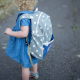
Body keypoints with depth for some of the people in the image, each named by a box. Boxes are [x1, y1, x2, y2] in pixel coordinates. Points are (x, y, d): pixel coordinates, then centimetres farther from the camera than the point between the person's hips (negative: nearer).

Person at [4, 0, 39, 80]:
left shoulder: (24, 17, -34)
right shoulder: (34, 11, -9)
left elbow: (24, 33, -39)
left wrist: (10, 32, -27)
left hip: (25, 46, -9)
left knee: (25, 66, 13)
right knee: (33, 59, 34)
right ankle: (35, 74, 58)